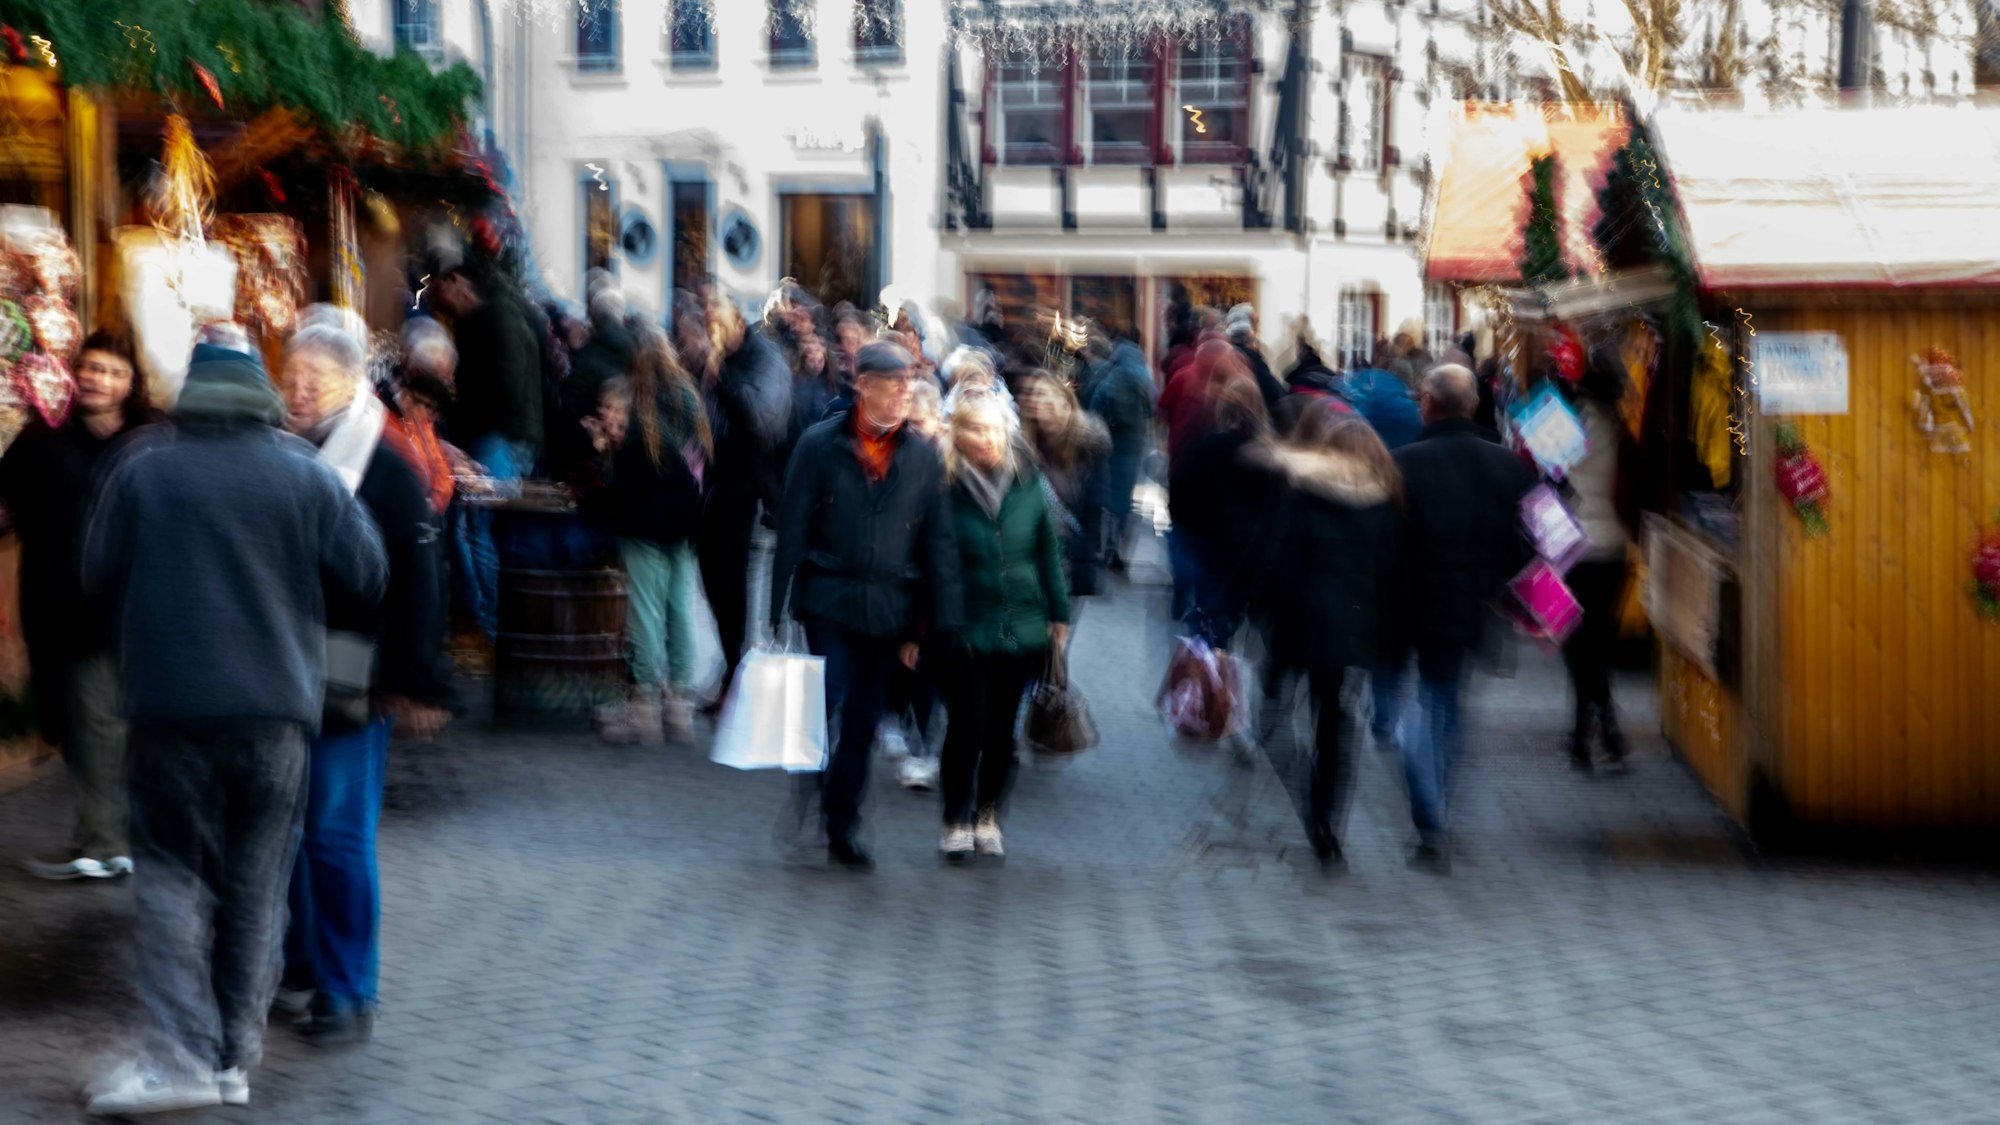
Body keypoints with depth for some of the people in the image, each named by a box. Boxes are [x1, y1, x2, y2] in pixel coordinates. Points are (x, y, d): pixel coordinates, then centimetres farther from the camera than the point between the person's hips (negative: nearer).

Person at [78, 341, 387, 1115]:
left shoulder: (140, 470, 0)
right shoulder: (306, 476, 1)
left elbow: (97, 579, 5)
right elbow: (367, 577, 1)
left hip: (170, 702, -1)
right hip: (276, 702, 1)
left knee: (173, 874, 5)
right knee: (256, 883, 9)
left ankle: (179, 1054, -9)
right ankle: (235, 1057, 10)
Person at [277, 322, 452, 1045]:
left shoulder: (387, 473, -6)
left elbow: (418, 586, -9)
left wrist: (416, 684, -13)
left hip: (347, 685, -5)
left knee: (336, 835, -4)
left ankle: (347, 992, 4)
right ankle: (295, 960, 27)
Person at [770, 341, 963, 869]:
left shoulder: (923, 457, 6)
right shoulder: (820, 445, -1)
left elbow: (938, 544, 9)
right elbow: (792, 530, 0)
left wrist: (937, 624, 4)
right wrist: (779, 610, -3)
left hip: (889, 608, 3)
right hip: (830, 601, -3)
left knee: (864, 721, 7)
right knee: (828, 696, -14)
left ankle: (842, 826, 18)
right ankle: (807, 803, 4)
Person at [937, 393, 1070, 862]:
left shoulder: (1028, 484, 0)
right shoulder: (945, 489, -9)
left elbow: (1048, 551, 8)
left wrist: (1059, 613, 9)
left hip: (1022, 626, 3)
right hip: (965, 626, -3)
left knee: (1002, 726, 11)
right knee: (967, 725, -3)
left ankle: (988, 817, 25)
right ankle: (956, 821, 11)